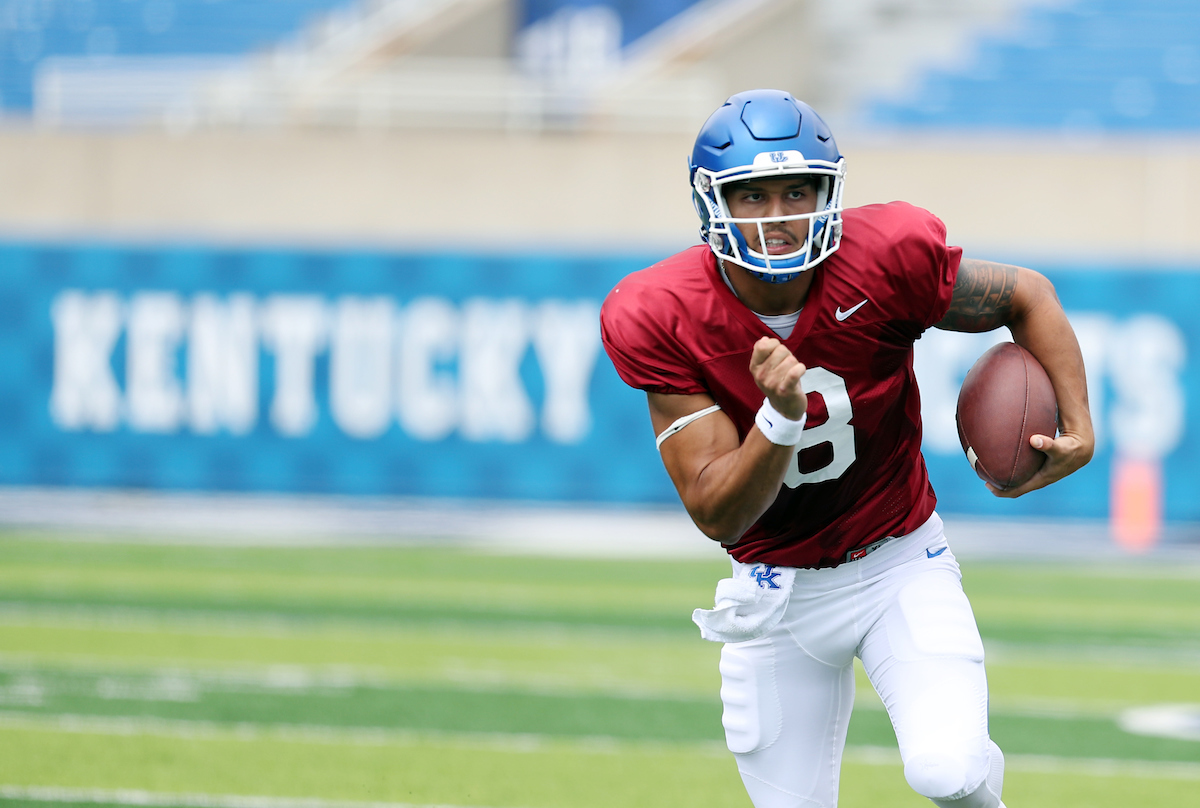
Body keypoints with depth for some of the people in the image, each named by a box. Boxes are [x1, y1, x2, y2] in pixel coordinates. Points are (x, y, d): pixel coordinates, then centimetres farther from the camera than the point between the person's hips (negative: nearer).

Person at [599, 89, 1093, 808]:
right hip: (778, 589, 1)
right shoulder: (660, 321, -19)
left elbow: (1024, 297, 0)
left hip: (900, 563, -1)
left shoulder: (887, 258, -20)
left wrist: (1078, 427, -14)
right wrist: (779, 419, -37)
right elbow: (717, 515, -19)